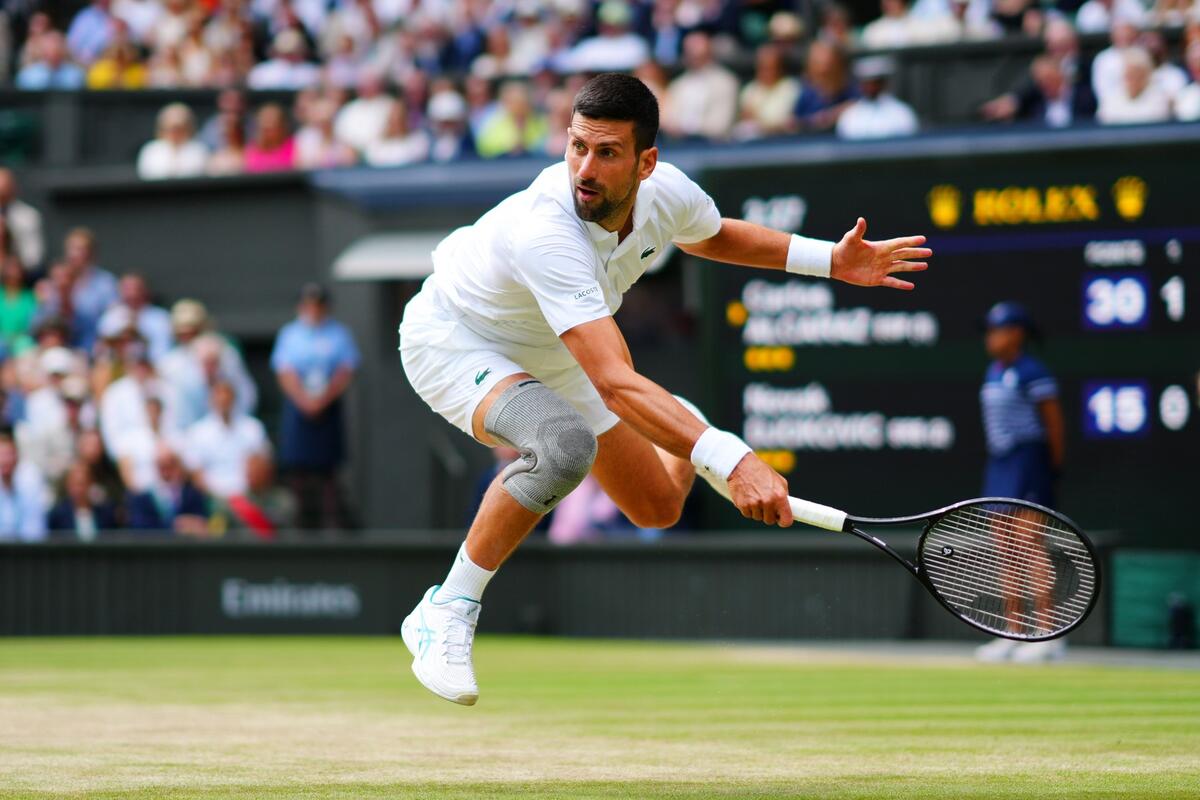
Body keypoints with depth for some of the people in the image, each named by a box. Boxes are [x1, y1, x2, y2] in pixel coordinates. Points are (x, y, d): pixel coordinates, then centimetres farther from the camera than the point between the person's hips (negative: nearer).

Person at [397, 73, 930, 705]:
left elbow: (709, 236, 10)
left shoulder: (666, 193, -20)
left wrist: (830, 260, -1)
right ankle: (446, 614, -23)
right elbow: (613, 385, -51)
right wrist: (731, 462, -59)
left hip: (548, 355, 7)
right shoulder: (545, 232, -43)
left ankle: (683, 447, 51)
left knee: (658, 509, 12)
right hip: (452, 339, -7)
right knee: (566, 444, -38)